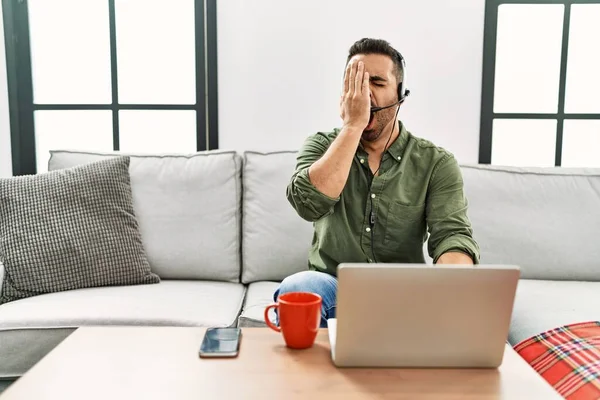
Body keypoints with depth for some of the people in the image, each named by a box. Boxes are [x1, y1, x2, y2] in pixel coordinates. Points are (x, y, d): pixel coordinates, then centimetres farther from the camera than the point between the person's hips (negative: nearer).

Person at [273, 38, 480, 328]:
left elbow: (451, 234, -12)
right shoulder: (322, 147, 3)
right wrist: (353, 124, -17)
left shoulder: (436, 163, 1)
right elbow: (309, 203, -19)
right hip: (332, 288, 0)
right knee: (297, 287, -34)